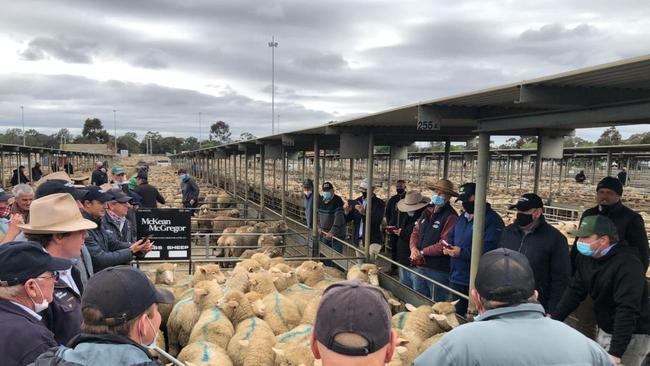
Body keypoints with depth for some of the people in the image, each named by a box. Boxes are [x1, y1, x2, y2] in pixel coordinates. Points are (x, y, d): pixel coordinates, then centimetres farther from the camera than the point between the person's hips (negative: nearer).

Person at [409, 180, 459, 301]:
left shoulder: (450, 217, -16)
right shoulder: (427, 212, 10)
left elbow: (444, 244, -21)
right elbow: (416, 232, 13)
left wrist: (422, 252, -12)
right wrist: (414, 248, -6)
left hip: (438, 270, -8)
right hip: (421, 266, 8)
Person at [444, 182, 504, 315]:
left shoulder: (492, 220, -14)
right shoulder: (462, 217, 14)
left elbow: (489, 249, -24)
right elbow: (451, 237, 23)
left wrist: (462, 252, -26)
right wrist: (448, 247, 0)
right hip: (456, 278, 8)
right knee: (457, 314, 18)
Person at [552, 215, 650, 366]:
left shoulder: (628, 264, -26)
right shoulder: (586, 258, -2)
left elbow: (627, 310, -31)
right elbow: (574, 292, 3)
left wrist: (616, 353, -34)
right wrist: (553, 319, -6)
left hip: (631, 336, -7)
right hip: (604, 331, 7)